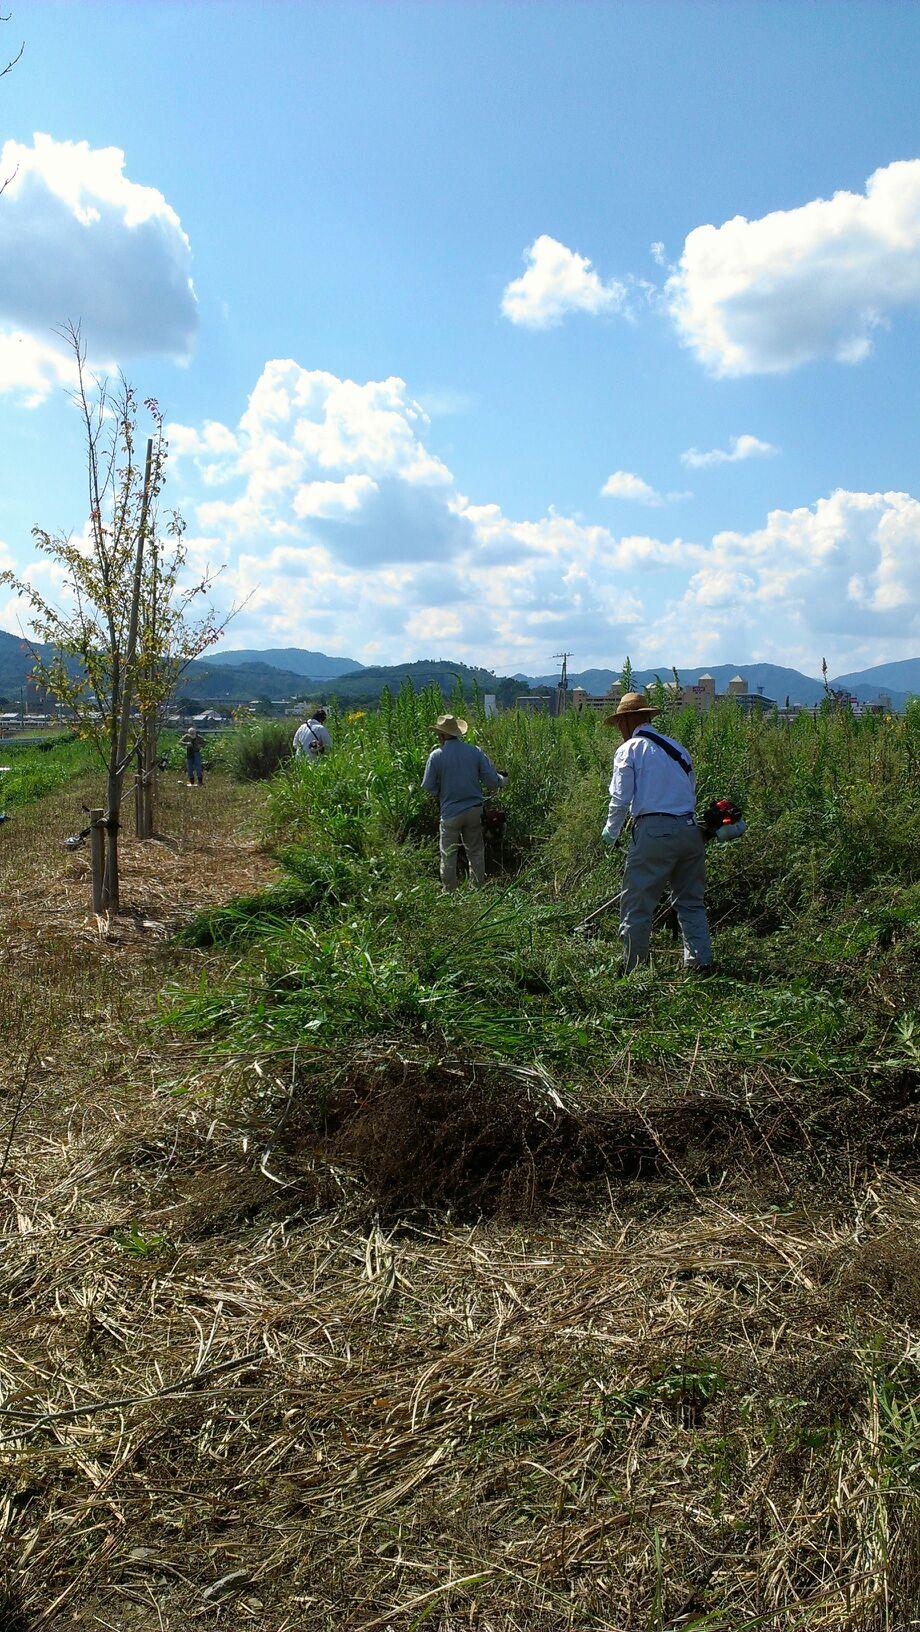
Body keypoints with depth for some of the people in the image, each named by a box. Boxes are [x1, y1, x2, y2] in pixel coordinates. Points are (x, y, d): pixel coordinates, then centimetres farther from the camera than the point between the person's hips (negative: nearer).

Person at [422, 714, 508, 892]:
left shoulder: (436, 755, -11)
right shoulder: (475, 752, -3)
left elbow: (428, 787, -5)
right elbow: (492, 780, -2)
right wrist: (503, 781, 21)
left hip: (450, 812, -3)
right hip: (474, 810, 3)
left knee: (448, 856, 9)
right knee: (476, 852, 16)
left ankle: (450, 894, 15)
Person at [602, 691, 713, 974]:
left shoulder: (629, 749, 0)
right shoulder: (677, 747, 17)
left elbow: (621, 799, -4)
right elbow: (691, 791, 18)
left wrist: (611, 832, 12)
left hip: (653, 831, -6)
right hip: (690, 829, 6)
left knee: (637, 905, 3)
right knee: (691, 901, 17)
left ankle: (633, 967, 6)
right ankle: (700, 962, 17)